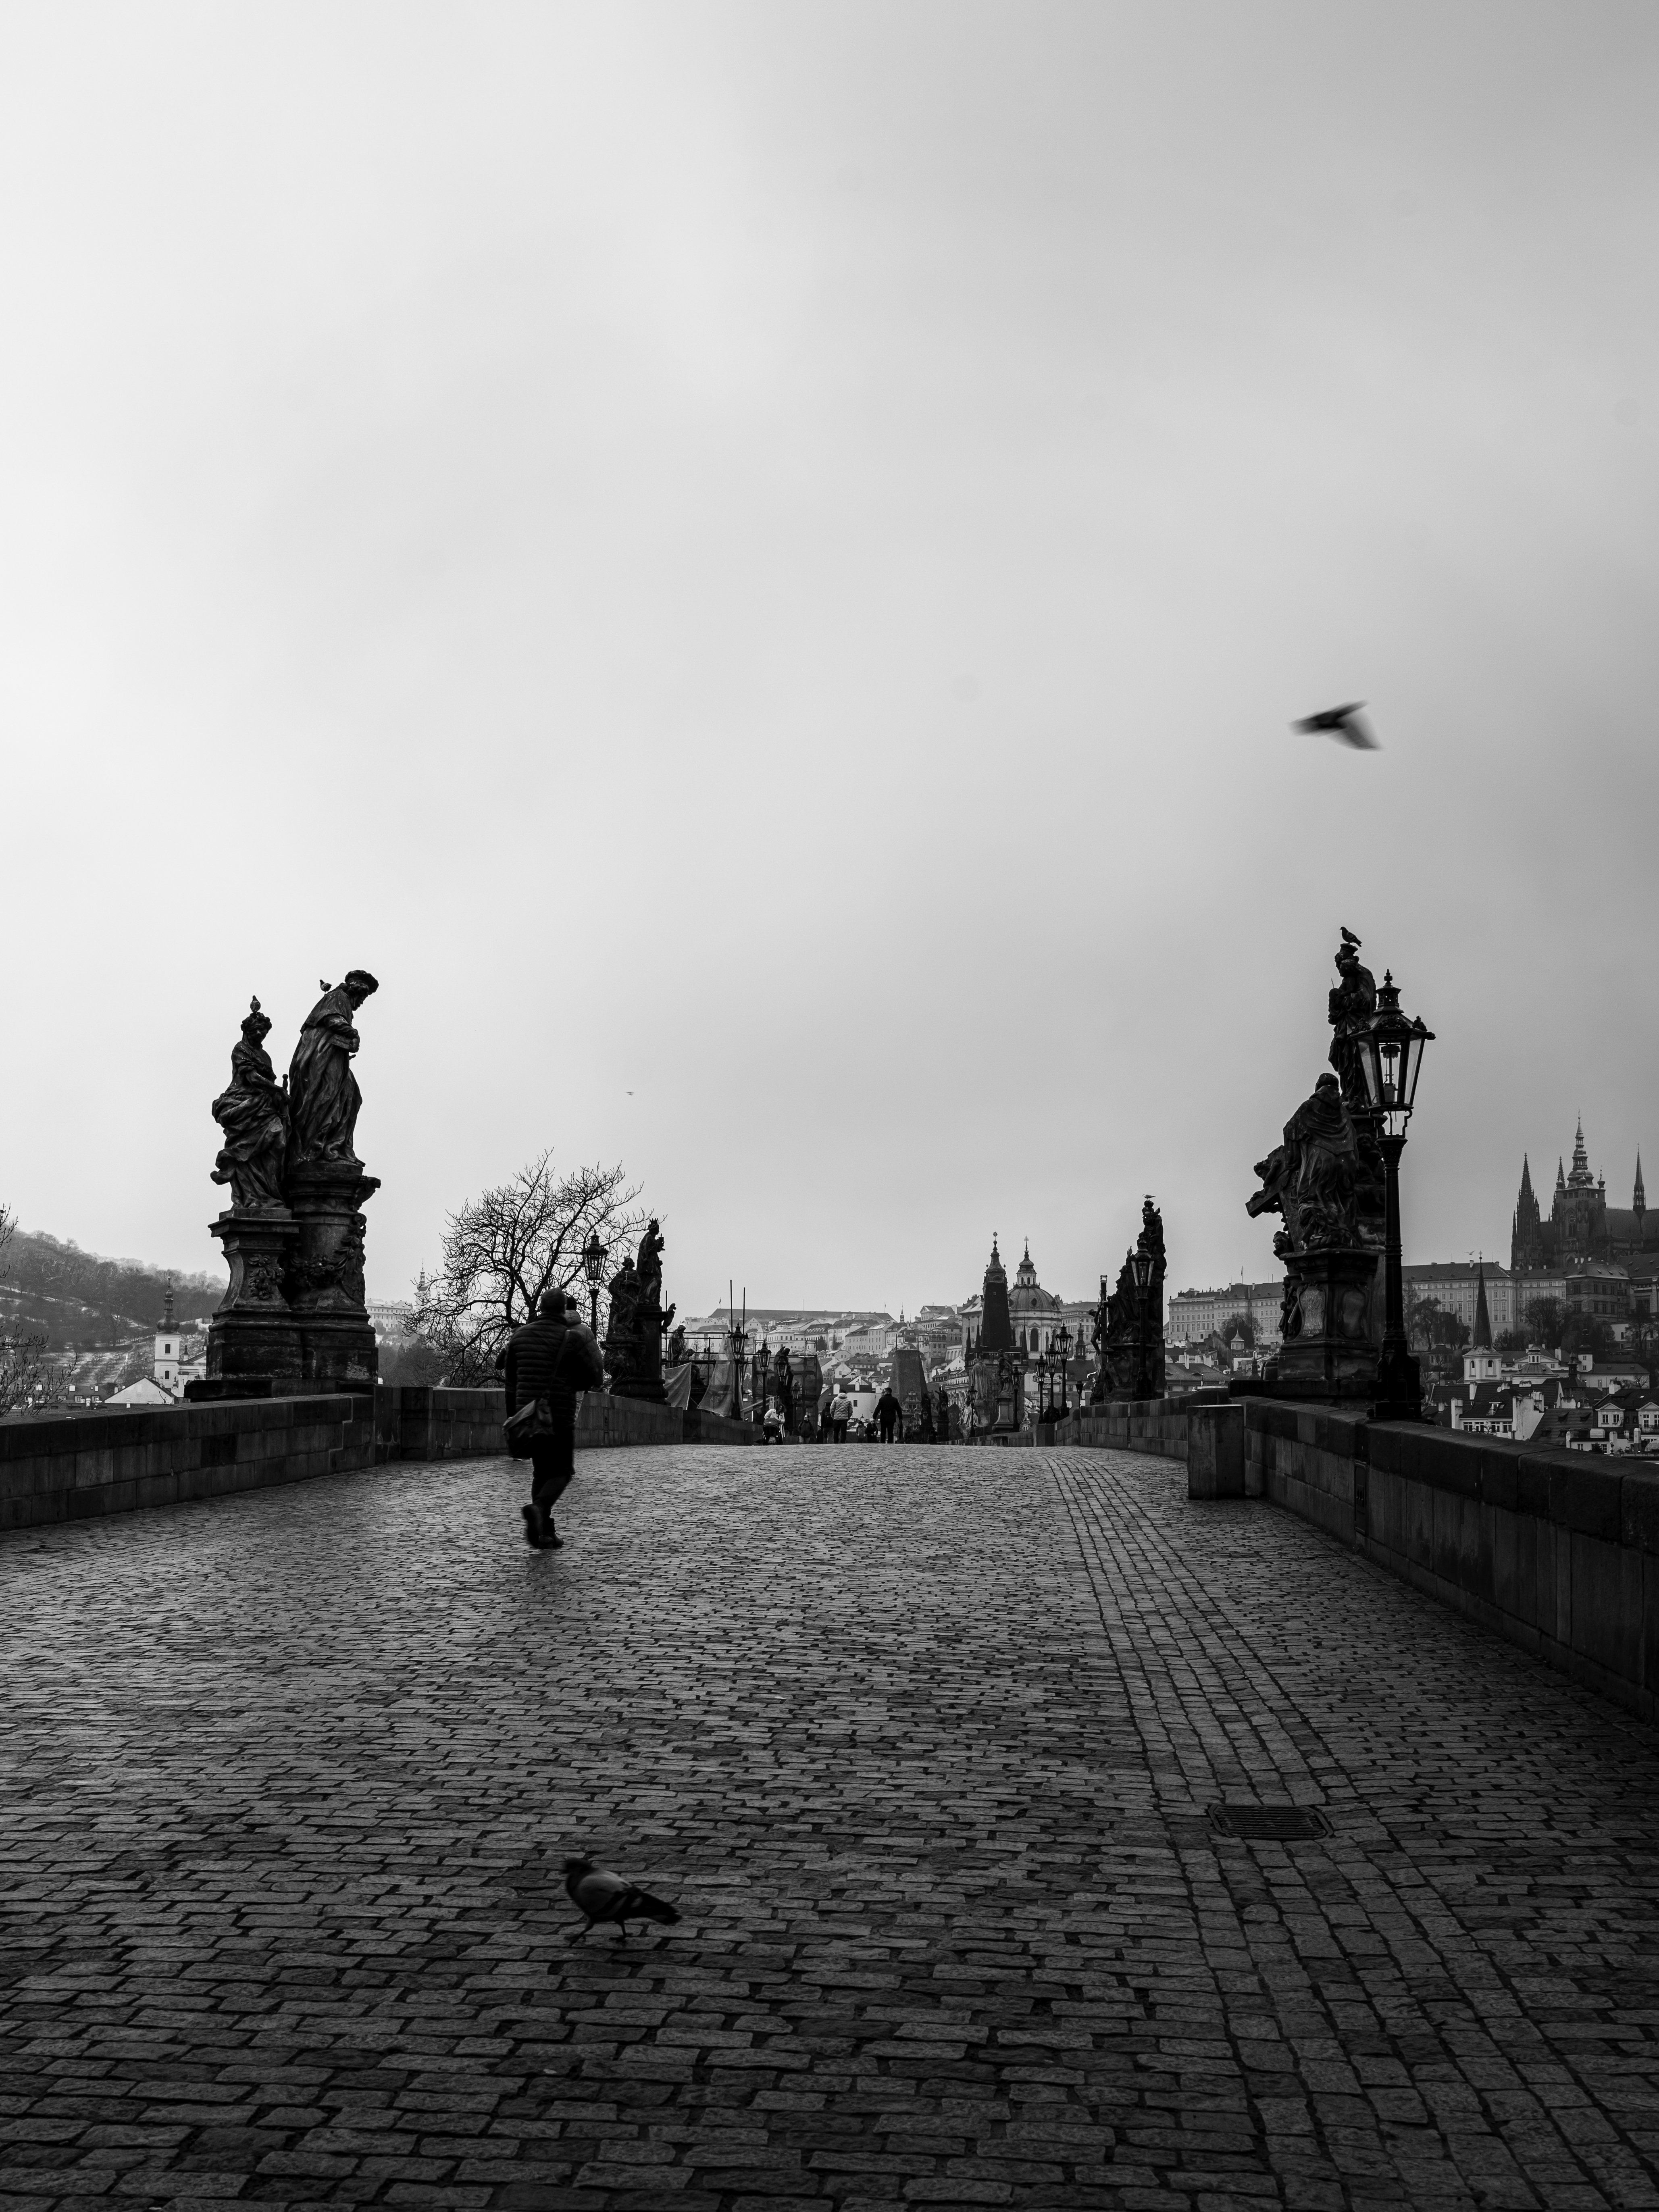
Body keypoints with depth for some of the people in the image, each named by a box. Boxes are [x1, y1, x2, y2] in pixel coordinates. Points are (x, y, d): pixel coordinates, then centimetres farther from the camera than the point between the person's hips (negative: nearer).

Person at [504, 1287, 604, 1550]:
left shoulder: (519, 1335, 7)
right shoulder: (572, 1338, -8)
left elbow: (511, 1382, 10)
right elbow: (595, 1378, -3)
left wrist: (513, 1417, 17)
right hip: (560, 1416, -5)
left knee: (541, 1472, 15)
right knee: (562, 1473, 4)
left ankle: (545, 1534, 12)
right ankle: (538, 1509, -23)